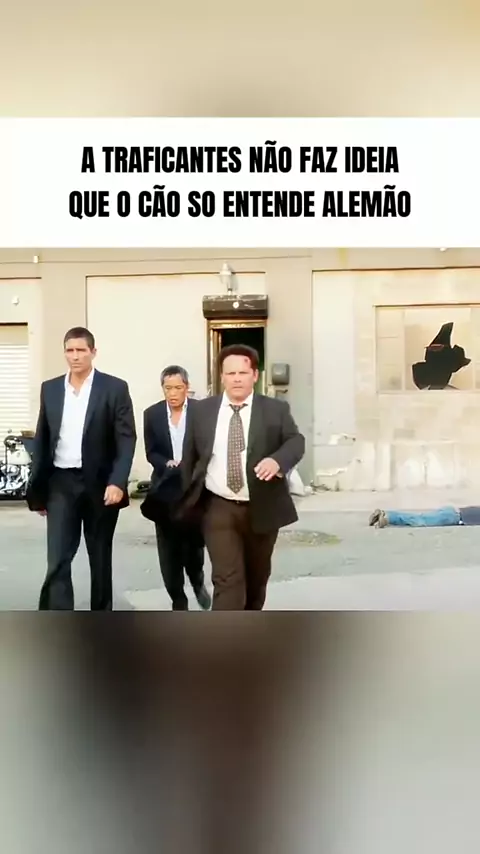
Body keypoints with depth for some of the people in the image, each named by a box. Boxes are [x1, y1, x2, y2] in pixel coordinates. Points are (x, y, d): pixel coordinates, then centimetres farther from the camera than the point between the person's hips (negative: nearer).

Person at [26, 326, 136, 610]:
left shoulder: (115, 388, -3)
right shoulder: (50, 388, 7)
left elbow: (126, 439, -7)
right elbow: (42, 441, 10)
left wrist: (117, 482, -19)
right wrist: (37, 489, 8)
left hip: (100, 484, -2)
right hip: (61, 483, 2)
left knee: (100, 560, 11)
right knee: (57, 562, -5)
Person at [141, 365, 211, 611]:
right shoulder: (152, 414, 2)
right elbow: (151, 452, 3)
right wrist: (167, 464, -16)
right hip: (166, 489, 2)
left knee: (194, 541, 2)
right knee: (169, 550, 3)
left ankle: (198, 582, 33)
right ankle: (178, 600, 18)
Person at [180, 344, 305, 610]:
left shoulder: (276, 409, 1)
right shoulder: (202, 410, 4)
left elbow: (296, 441, -9)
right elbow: (189, 458, 9)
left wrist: (277, 460, -31)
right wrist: (184, 502, 11)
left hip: (262, 508, 1)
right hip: (219, 509, -1)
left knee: (257, 578, 19)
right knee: (227, 580, -9)